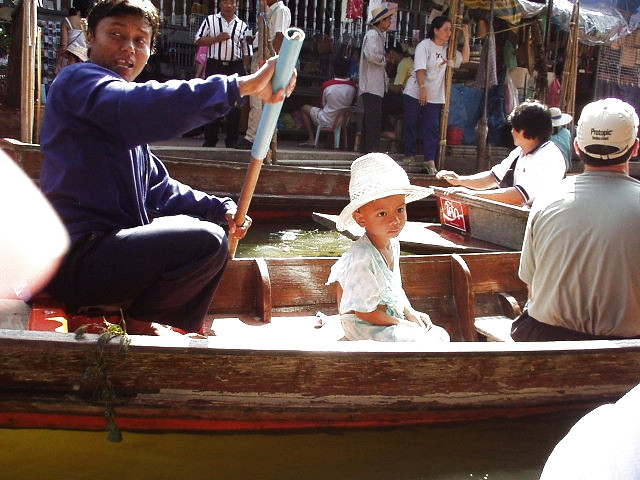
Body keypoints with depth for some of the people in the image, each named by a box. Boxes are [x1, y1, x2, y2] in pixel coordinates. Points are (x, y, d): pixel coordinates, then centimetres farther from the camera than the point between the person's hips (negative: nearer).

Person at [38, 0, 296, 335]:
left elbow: (158, 188, 18)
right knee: (208, 242, -25)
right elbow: (146, 106, -31)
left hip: (107, 243, 10)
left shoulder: (124, 118, 21)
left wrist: (221, 209, 2)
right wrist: (242, 86, -36)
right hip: (75, 260, -10)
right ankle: (140, 320, -3)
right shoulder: (77, 81, -9)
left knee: (215, 227, 21)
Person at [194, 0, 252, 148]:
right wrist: (217, 38, -9)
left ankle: (232, 140, 6)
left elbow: (246, 51, 14)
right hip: (214, 66, -1)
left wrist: (245, 69, 4)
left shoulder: (242, 25, 13)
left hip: (235, 67, 1)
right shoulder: (210, 20, 9)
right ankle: (210, 139, 4)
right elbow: (198, 40, 4)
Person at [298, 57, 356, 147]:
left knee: (305, 108, 20)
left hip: (327, 122, -4)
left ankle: (312, 140, 11)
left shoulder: (327, 85, -17)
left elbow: (323, 104, -1)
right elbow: (352, 103, 3)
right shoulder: (352, 86, -10)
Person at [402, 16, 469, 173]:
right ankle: (409, 156, 17)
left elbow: (464, 58, 13)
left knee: (433, 128, -1)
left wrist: (466, 37, 6)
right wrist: (422, 88, -30)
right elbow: (420, 69, -18)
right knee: (411, 126, 4)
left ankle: (430, 160, 2)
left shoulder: (447, 48, 10)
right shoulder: (425, 45, -9)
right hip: (415, 94, -5)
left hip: (435, 97, 5)